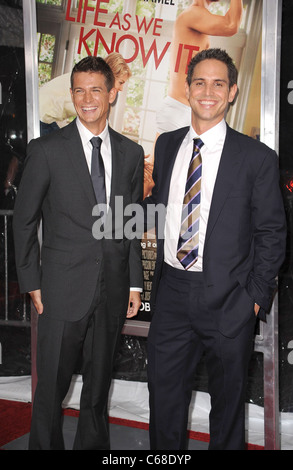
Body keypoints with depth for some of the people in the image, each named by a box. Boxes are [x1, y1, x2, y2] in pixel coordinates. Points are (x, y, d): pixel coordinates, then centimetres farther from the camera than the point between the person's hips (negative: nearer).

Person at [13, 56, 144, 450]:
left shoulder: (131, 153, 7)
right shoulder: (47, 150, -4)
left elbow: (132, 223, 11)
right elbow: (24, 220, 0)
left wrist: (135, 283, 8)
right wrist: (32, 282, -3)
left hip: (112, 292, 3)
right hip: (64, 289, -3)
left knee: (99, 384, 16)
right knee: (51, 387, 6)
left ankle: (93, 445, 34)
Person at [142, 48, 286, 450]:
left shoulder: (257, 157, -7)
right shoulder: (167, 145, 6)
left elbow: (271, 234, -5)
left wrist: (257, 296, -9)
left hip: (227, 299, -3)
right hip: (171, 292, 4)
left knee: (228, 398, 16)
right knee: (164, 392, 15)